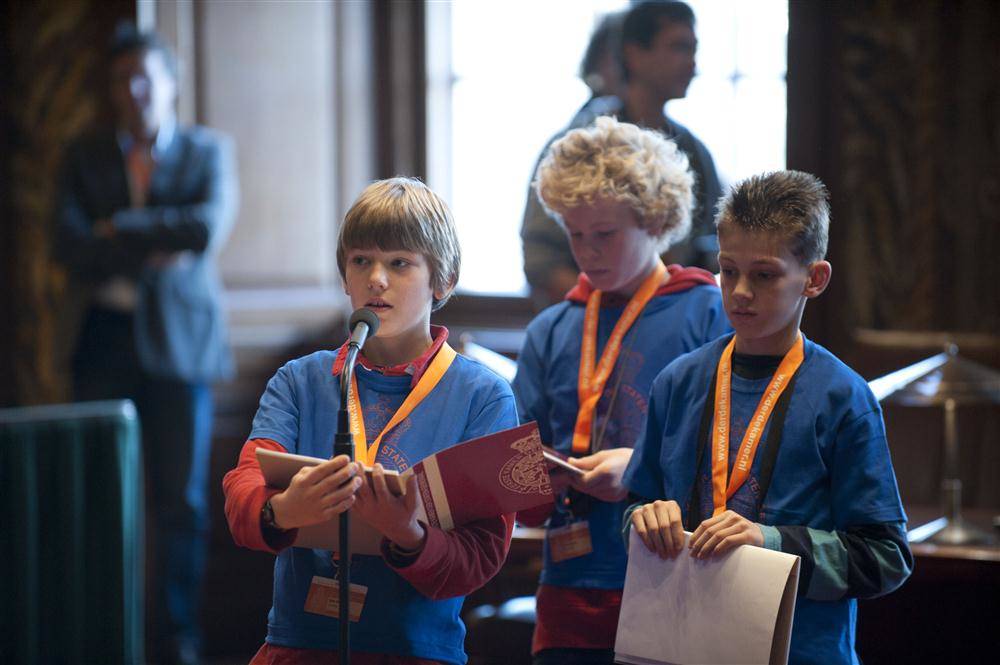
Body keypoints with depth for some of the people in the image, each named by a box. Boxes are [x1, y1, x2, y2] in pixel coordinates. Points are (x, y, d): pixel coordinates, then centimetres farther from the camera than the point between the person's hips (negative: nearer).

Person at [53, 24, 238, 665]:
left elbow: (208, 230, -10)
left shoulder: (209, 150, 7)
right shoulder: (85, 155, 11)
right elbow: (70, 243, -3)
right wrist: (154, 251, -14)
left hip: (179, 340, -1)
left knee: (182, 503, -2)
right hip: (106, 338, 1)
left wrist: (119, 230, -7)